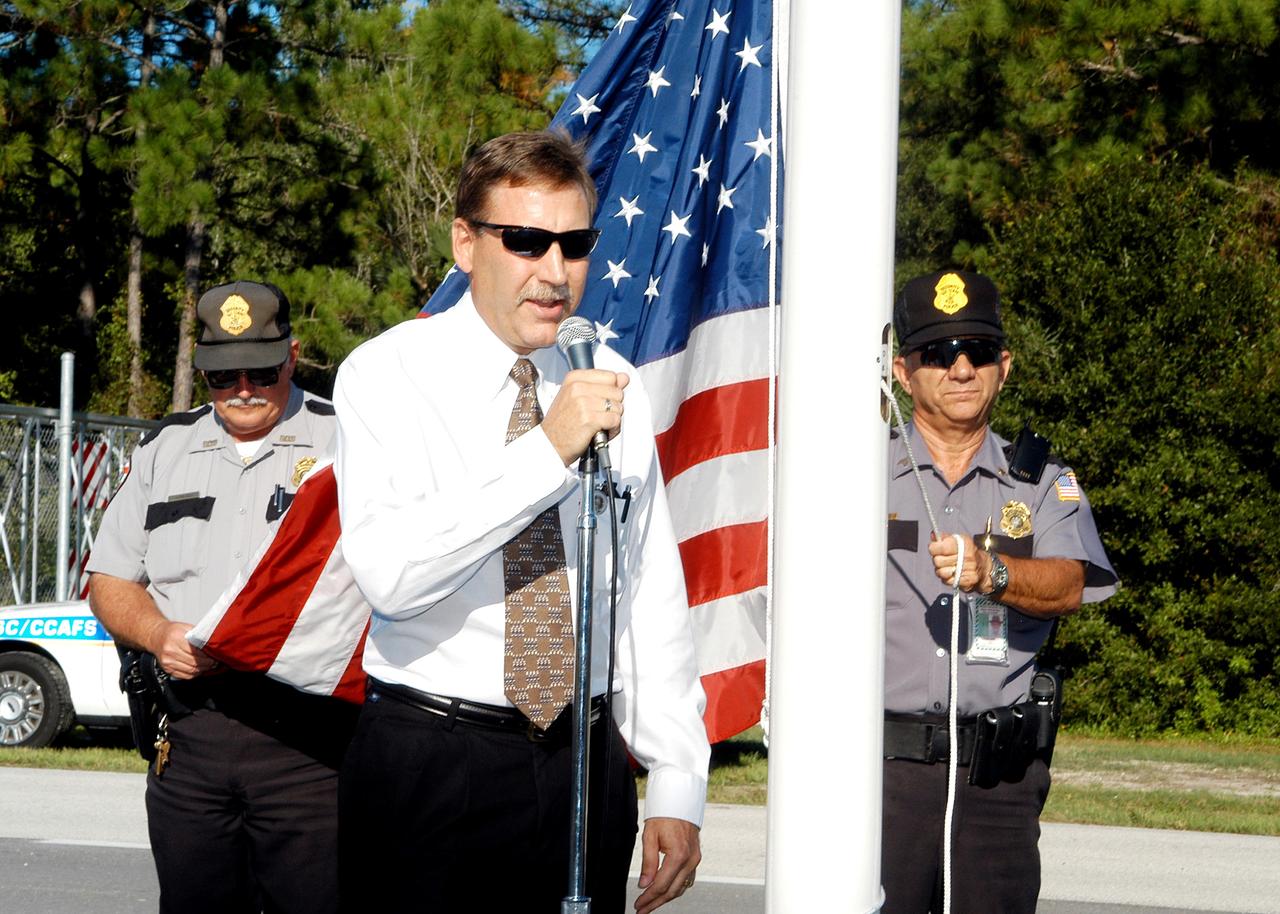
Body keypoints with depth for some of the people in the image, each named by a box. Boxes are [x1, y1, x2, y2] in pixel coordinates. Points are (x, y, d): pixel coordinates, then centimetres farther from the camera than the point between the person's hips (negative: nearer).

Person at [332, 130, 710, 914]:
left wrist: (678, 789, 5)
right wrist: (547, 452, -26)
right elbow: (389, 574, -22)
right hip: (430, 763, -4)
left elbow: (653, 599, 9)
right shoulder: (389, 374, -6)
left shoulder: (612, 387, 8)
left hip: (586, 764, 4)